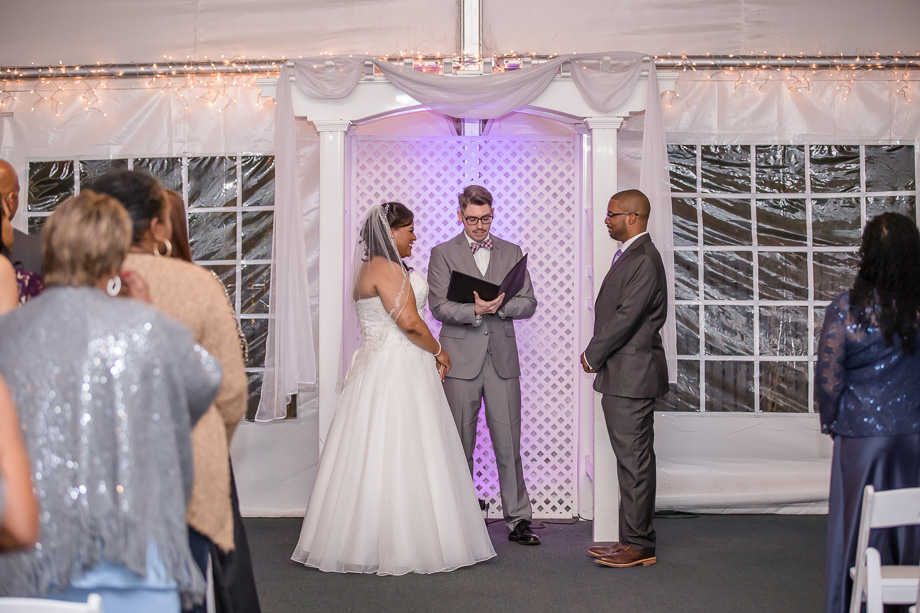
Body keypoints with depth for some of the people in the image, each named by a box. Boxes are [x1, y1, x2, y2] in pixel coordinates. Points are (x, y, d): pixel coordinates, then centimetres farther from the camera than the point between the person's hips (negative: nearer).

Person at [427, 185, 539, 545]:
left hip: (502, 359, 2)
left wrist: (500, 305, -13)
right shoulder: (443, 254, 5)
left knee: (509, 444, 1)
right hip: (461, 361, -1)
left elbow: (529, 303, 6)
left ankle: (518, 520, 9)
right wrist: (475, 309, -21)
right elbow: (438, 307, -5)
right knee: (460, 445, 5)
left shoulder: (511, 252, 12)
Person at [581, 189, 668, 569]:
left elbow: (626, 317, -19)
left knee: (634, 461, -4)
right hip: (623, 375, 10)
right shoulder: (630, 255, 17)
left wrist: (593, 355, -8)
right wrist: (596, 354, 8)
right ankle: (635, 540, 21)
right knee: (632, 460, 13)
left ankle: (638, 545, 3)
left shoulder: (644, 260, -15)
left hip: (632, 375, -10)